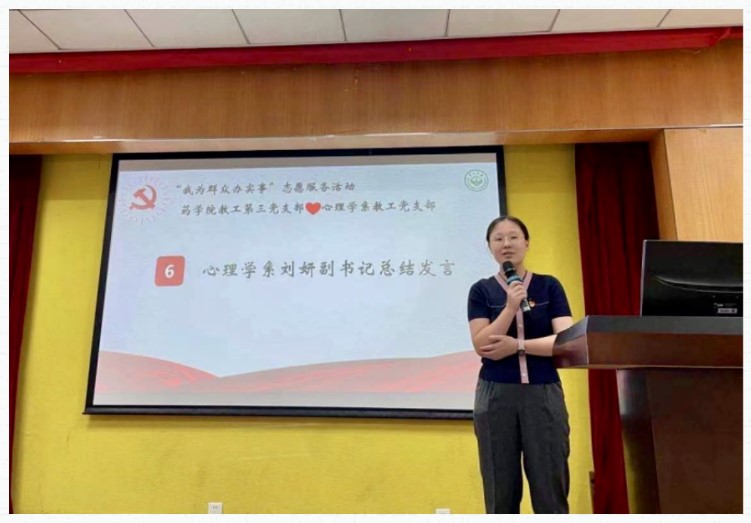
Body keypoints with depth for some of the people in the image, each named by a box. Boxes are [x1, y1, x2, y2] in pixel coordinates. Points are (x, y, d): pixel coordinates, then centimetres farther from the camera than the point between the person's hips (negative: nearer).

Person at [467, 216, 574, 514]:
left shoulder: (549, 286, 7)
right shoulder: (481, 291, 5)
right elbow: (482, 346, -6)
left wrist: (518, 345, -11)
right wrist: (511, 306, -14)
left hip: (544, 394, 0)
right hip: (496, 396, 0)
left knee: (551, 490, 2)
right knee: (501, 493, 5)